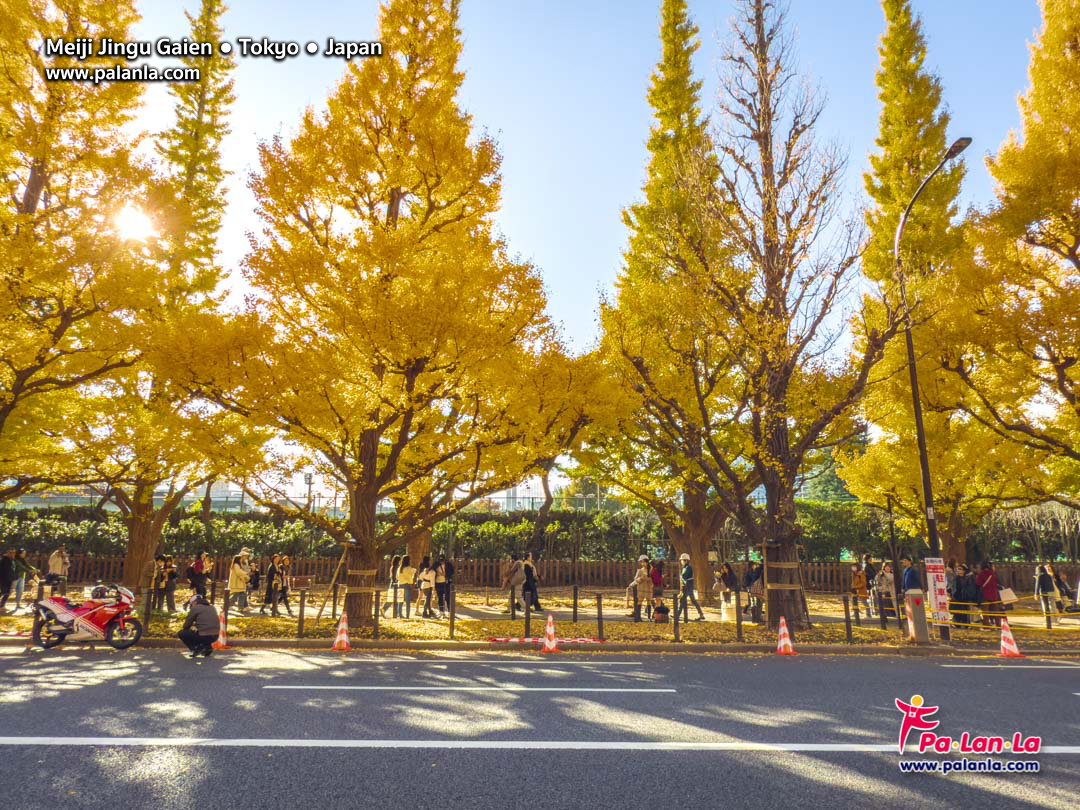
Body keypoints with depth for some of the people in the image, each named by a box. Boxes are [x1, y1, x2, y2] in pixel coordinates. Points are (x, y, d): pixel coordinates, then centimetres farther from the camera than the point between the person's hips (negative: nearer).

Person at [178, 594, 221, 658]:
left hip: (204, 636, -7)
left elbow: (187, 624, 6)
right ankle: (207, 647, 15)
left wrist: (183, 630, 27)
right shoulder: (212, 608, 19)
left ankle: (196, 649, 1)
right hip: (215, 637, 7)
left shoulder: (195, 608, -1)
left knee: (181, 634, 13)